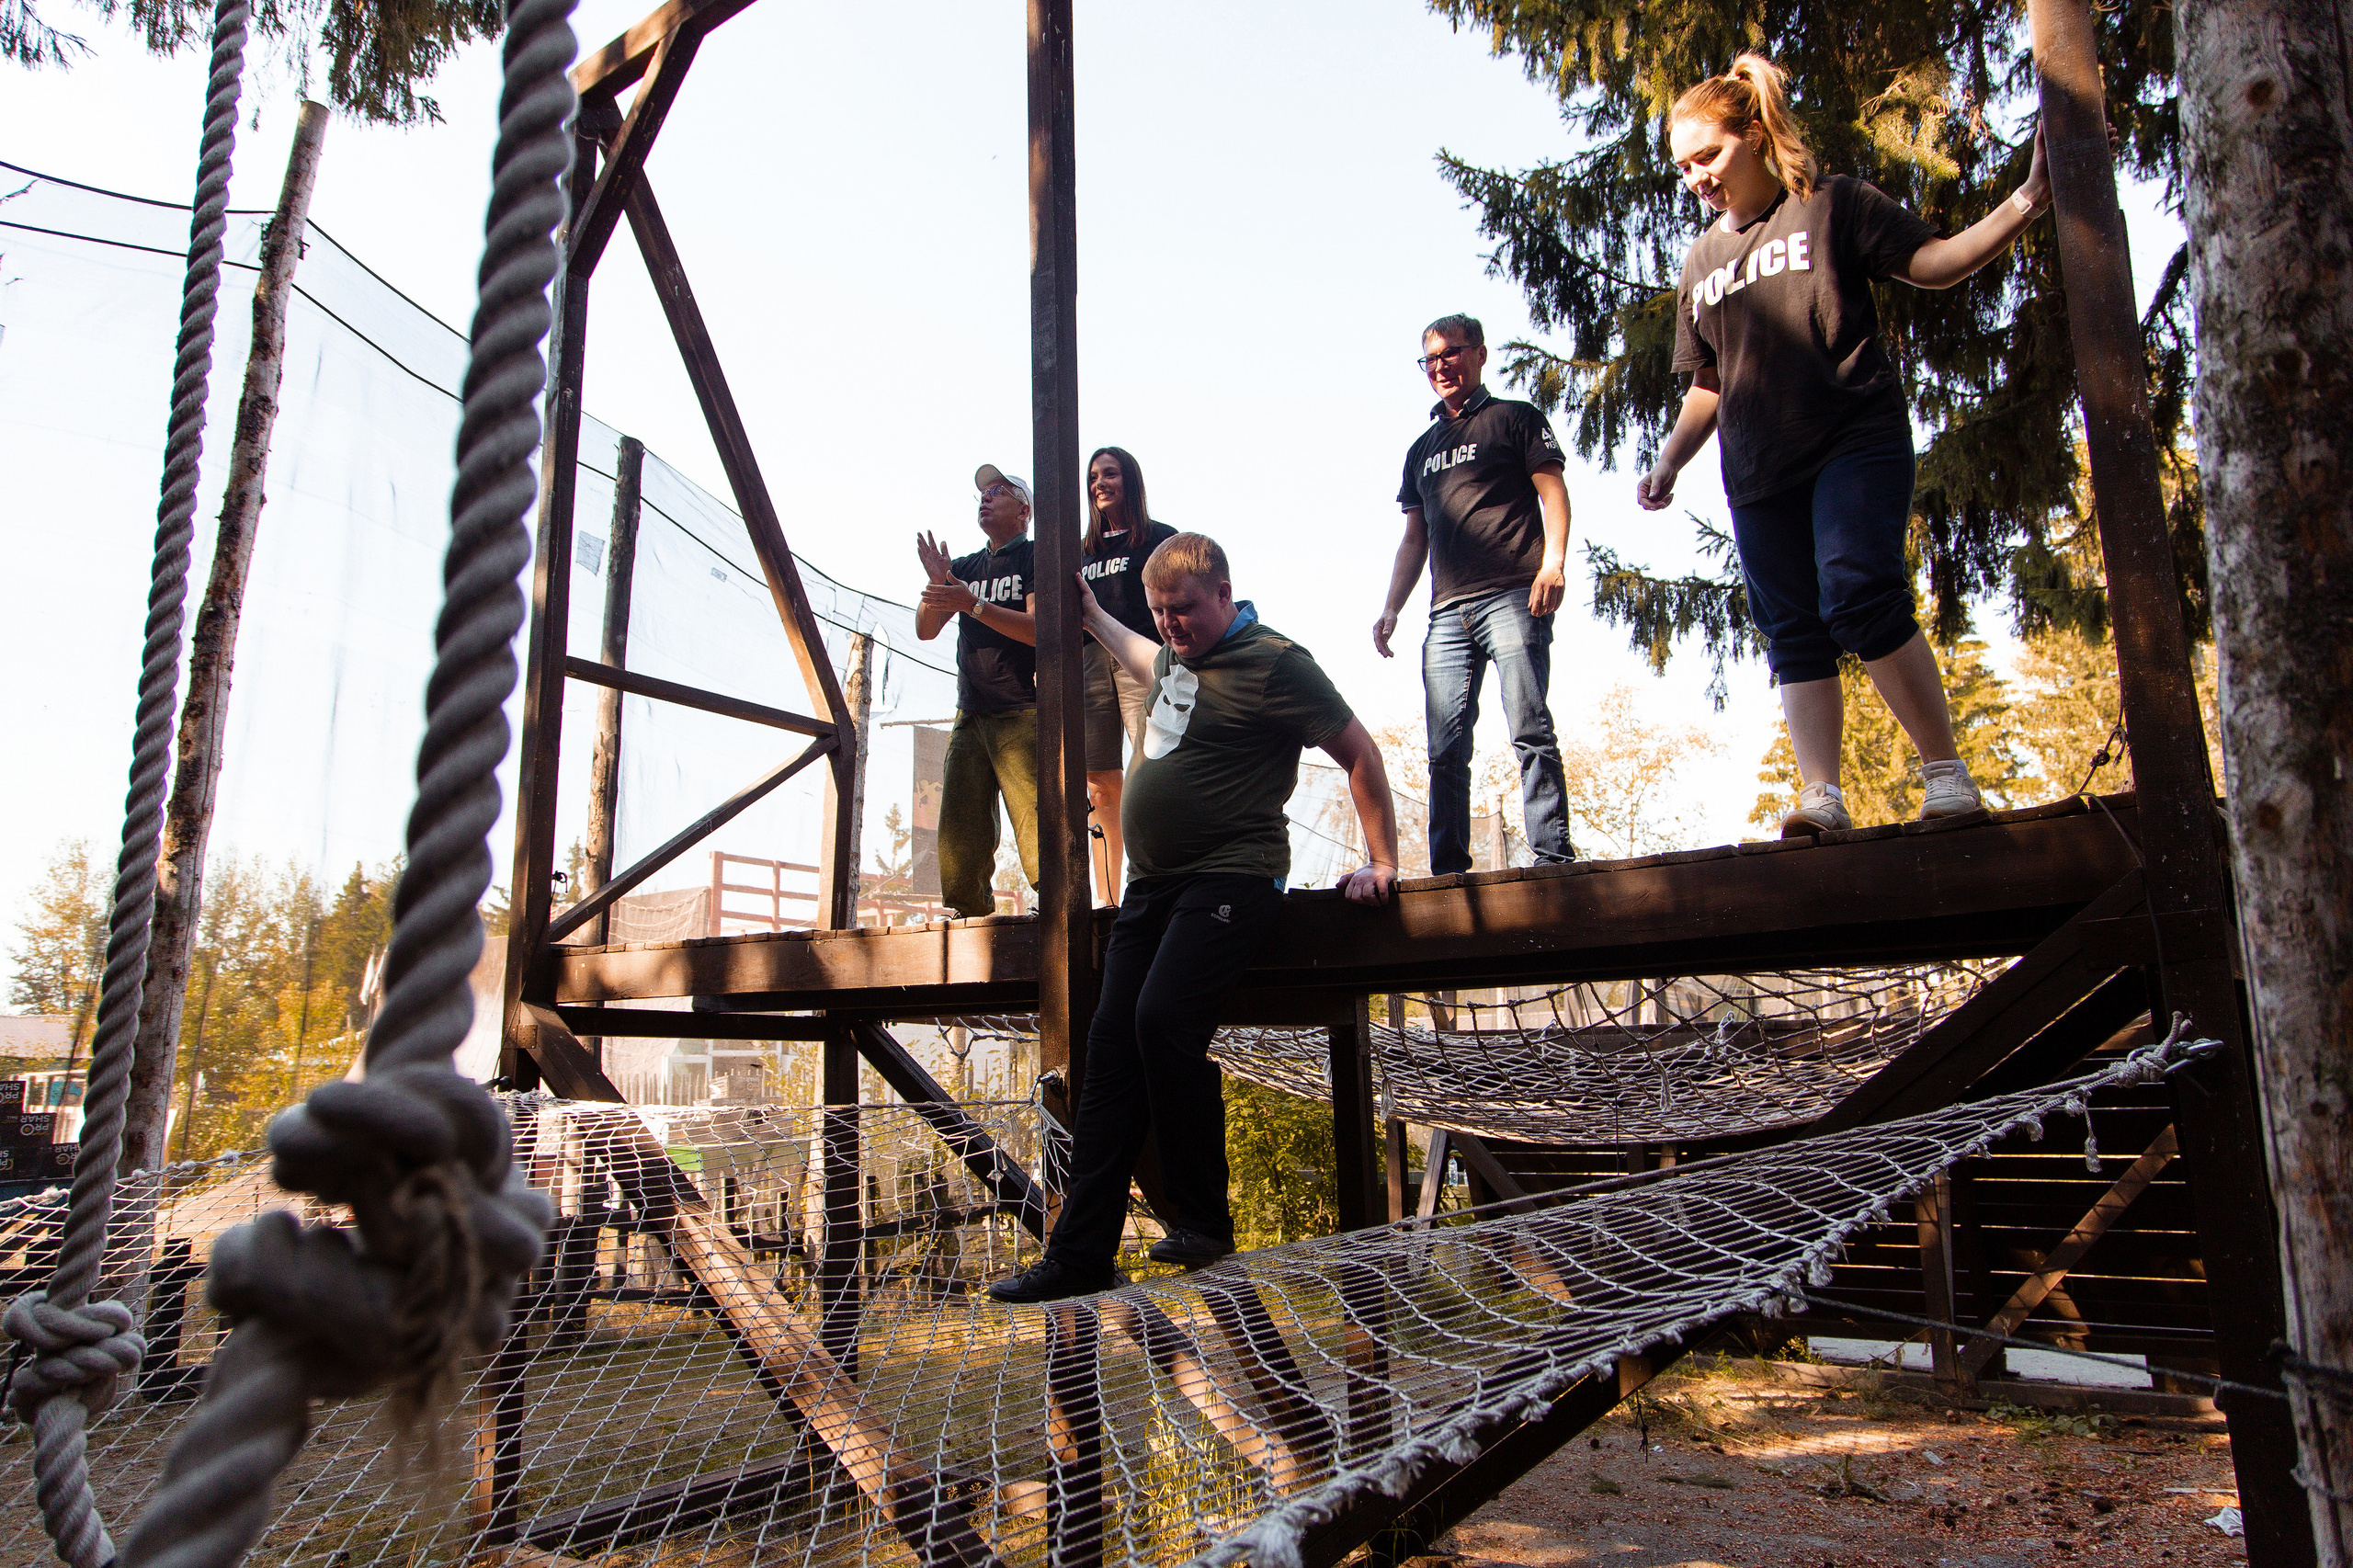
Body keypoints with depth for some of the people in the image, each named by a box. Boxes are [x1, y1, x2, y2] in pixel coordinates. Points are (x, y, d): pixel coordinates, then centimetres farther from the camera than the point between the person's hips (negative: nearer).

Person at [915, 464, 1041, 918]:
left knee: (1036, 825, -16)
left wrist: (973, 604, -18)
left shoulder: (1037, 556, 4)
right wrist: (936, 582, -5)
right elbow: (926, 629, 13)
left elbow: (1039, 629, -11)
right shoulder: (965, 568, 22)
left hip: (1023, 713, -6)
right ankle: (970, 913, 9)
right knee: (960, 832, 1)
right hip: (970, 716, 6)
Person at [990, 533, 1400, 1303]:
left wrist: (1381, 862, -7)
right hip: (1153, 884, 8)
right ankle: (1080, 1254, 2)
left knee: (1163, 1020, -25)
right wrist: (1092, 616, 47)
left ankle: (1202, 1220, -6)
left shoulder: (1273, 663, -8)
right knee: (1111, 1048, -1)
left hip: (1229, 879, -8)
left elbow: (1359, 752, -6)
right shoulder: (1176, 653, 16)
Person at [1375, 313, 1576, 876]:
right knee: (1446, 748, -2)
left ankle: (1553, 855, -13)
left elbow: (1552, 490, 1)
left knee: (1530, 729, -13)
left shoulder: (1515, 418, 13)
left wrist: (1553, 561, -15)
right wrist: (1392, 608, 15)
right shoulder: (1422, 449, 28)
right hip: (1447, 612, 5)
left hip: (1511, 597, -5)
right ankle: (1449, 869, -2)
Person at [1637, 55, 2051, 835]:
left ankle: (1948, 772, -12)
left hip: (1855, 440, -5)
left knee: (1858, 596, -22)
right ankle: (1820, 794, -6)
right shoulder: (1700, 262, 21)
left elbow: (1932, 261, 2)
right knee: (1794, 633, -3)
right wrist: (1666, 466, 20)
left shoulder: (1833, 205, 8)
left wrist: (2026, 200, -10)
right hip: (1758, 471, 5)